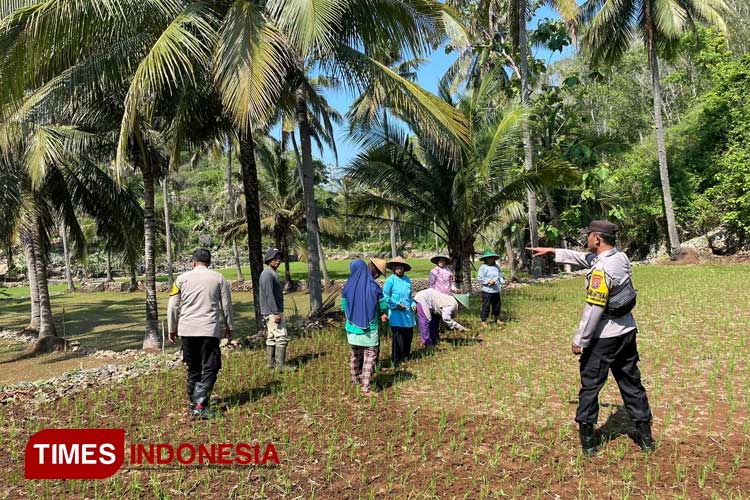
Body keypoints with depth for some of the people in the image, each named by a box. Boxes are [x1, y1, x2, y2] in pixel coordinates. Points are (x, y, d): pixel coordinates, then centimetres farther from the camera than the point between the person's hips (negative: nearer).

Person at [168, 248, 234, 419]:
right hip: (210, 330, -2)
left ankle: (193, 404, 24)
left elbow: (173, 306, 6)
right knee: (210, 369, 2)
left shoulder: (182, 278, 5)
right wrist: (229, 327, 18)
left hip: (187, 330, 3)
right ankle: (200, 406, -12)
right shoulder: (218, 278, 3)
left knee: (193, 369, 16)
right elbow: (227, 305, 6)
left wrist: (172, 329, 17)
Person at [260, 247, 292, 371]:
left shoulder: (272, 273, 17)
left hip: (270, 312, 11)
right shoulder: (268, 274, -15)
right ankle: (280, 365, -10)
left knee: (271, 338, 13)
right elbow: (269, 295, -21)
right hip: (272, 311, -11)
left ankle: (271, 363, 19)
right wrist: (276, 313, -24)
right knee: (281, 337, -11)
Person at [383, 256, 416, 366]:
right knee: (398, 337, -5)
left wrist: (413, 304, 6)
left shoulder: (407, 279, 11)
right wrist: (395, 306, -15)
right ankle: (396, 361, 7)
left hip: (408, 314, 7)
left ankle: (406, 356, 32)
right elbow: (385, 296, -9)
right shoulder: (390, 280, -8)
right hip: (396, 315, -6)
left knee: (409, 335, 13)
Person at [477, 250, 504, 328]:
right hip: (487, 291, -6)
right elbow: (479, 278, -11)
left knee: (497, 305, 17)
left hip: (496, 290, 6)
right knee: (486, 306, -2)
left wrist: (501, 282, -2)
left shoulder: (497, 266, 11)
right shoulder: (483, 267, -7)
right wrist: (488, 281, -17)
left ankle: (497, 319, 34)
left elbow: (500, 276, 17)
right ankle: (484, 321, 8)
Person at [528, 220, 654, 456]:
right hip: (627, 333, 8)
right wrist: (551, 251, 21)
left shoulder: (601, 270, -24)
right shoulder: (621, 257, 3)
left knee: (590, 385, 7)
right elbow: (582, 258, 16)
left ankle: (588, 439, 16)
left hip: (603, 338, -8)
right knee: (631, 383, 17)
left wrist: (579, 340, -14)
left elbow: (593, 310, -23)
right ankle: (645, 436, 26)